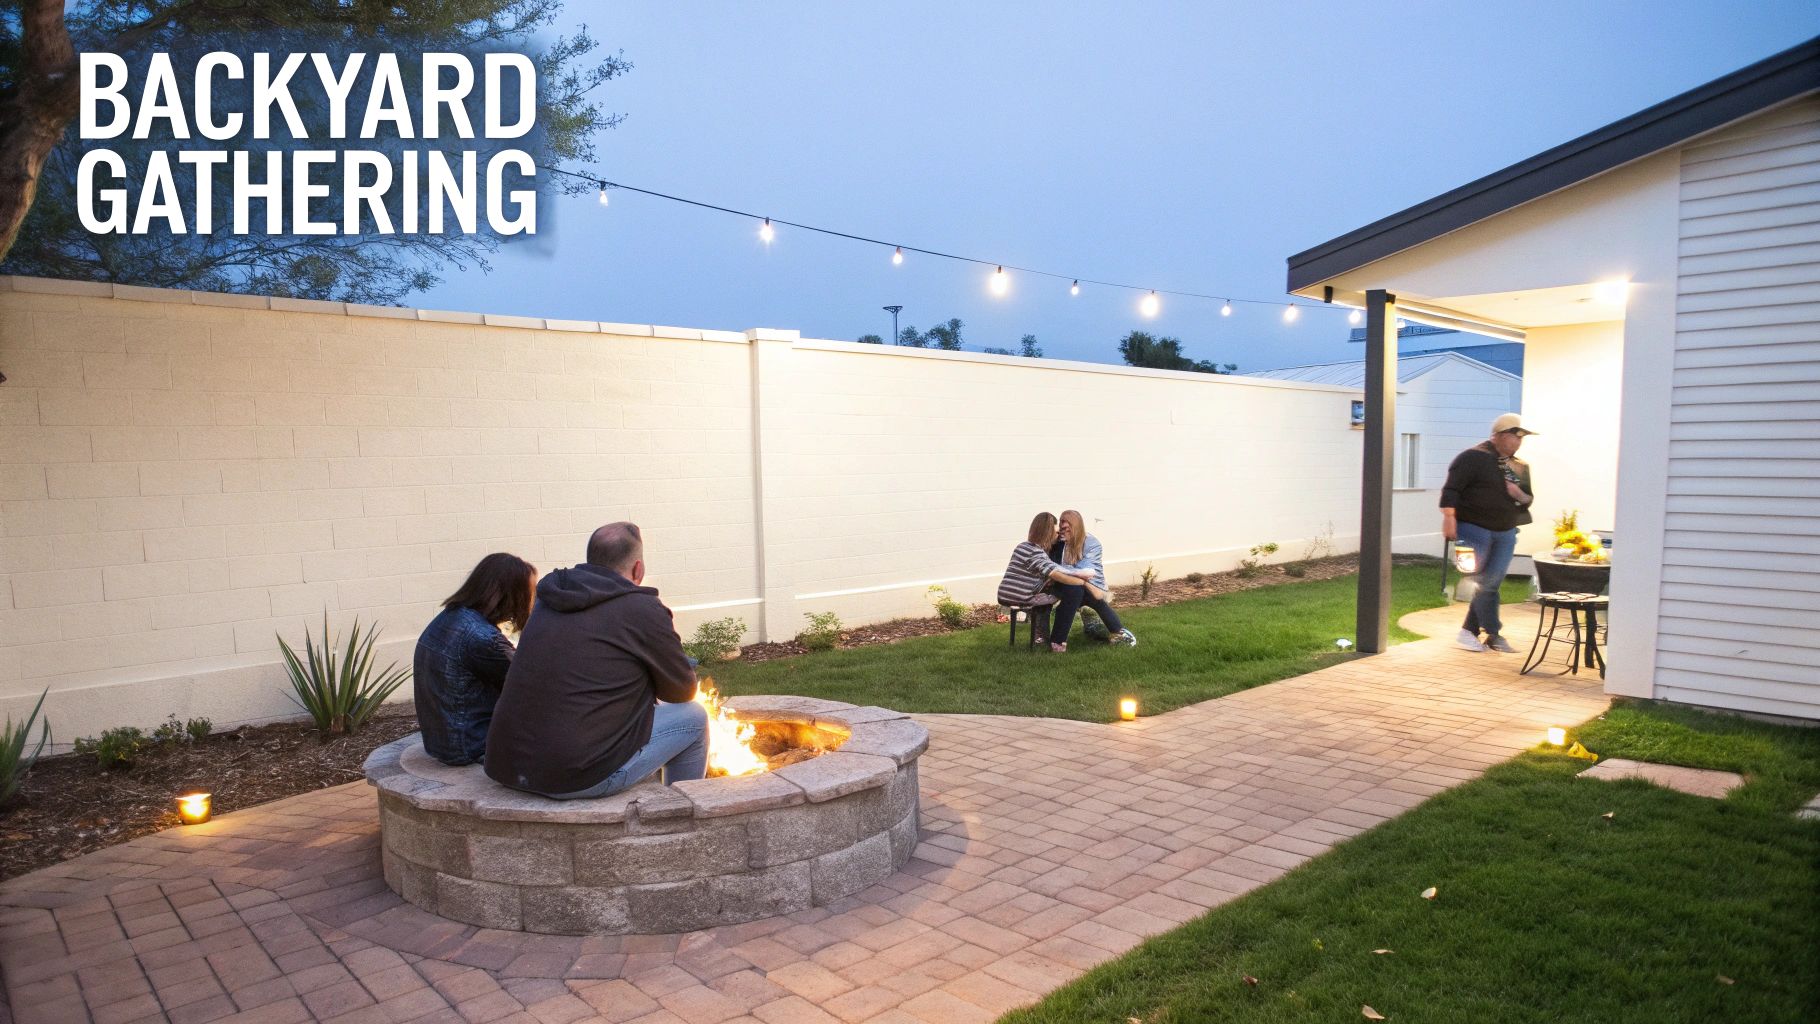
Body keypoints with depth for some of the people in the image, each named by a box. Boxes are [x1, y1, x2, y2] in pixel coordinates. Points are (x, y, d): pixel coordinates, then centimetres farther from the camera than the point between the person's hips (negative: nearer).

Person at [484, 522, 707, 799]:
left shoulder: (548, 602, 11)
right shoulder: (644, 610, -9)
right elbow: (683, 692, 6)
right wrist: (669, 639, 23)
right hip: (577, 779, -8)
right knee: (694, 717, 9)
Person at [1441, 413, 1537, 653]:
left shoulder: (1520, 467, 14)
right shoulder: (1473, 457, -8)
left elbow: (1529, 499, 22)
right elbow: (1451, 489, -14)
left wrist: (1520, 495, -1)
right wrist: (1449, 517, -23)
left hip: (1505, 534, 7)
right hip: (1474, 529, -7)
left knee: (1491, 583, 4)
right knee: (1480, 584, -5)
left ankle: (1469, 631, 13)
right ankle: (1493, 634, 3)